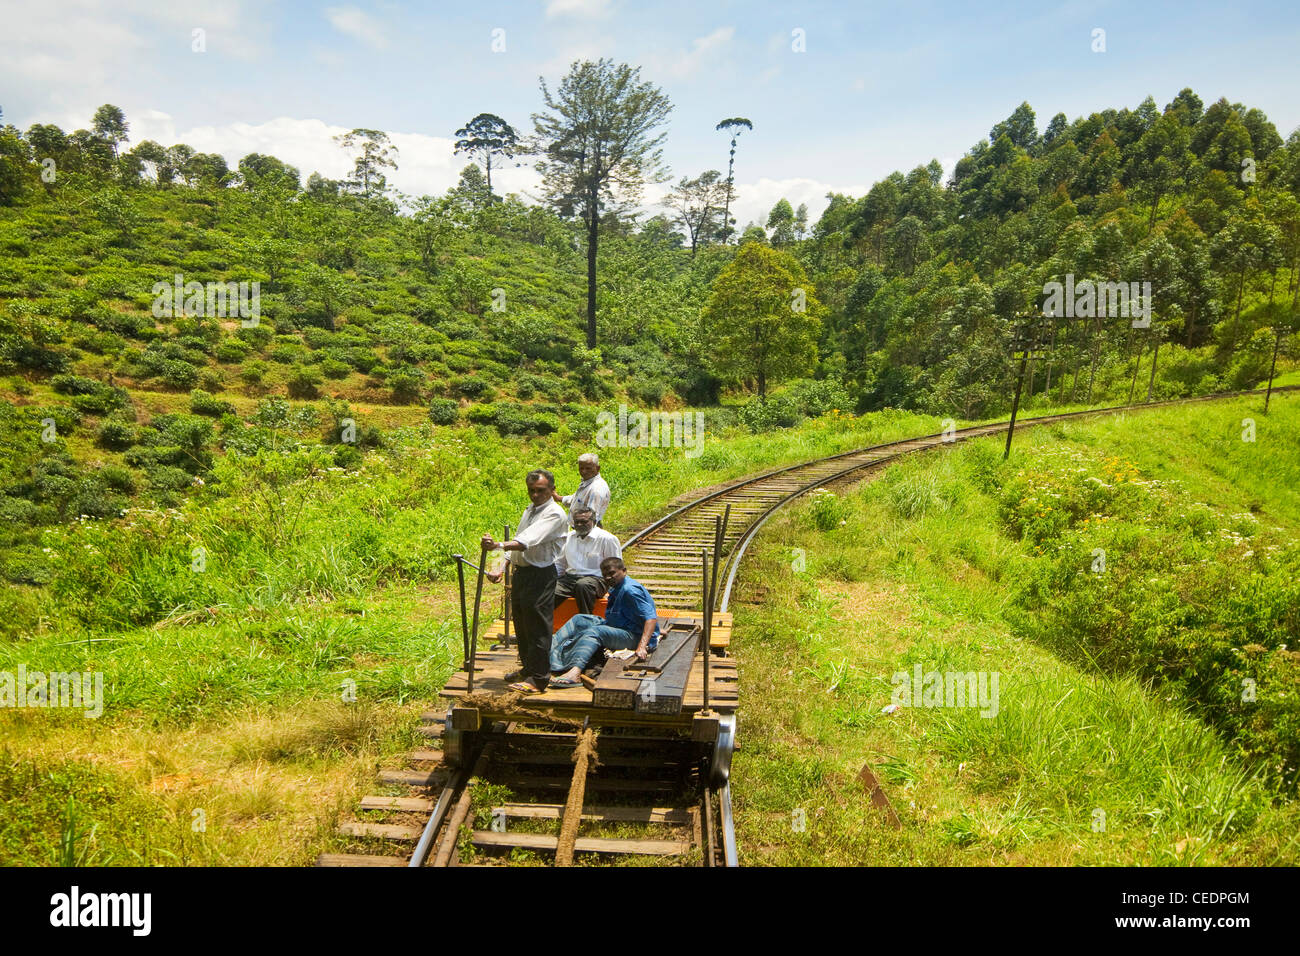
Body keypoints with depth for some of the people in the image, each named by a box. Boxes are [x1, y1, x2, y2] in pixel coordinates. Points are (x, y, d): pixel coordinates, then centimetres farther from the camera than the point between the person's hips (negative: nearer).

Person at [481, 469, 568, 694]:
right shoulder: (529, 510, 15)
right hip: (521, 572, 9)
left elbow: (528, 541, -31)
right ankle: (527, 669, 32)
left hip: (541, 575, -9)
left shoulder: (554, 514, -16)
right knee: (521, 624, 17)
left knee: (538, 627, -6)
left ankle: (538, 678, 1)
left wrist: (498, 546, -43)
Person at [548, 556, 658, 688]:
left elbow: (651, 618, -26)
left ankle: (574, 672, -55)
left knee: (593, 632, -33)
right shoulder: (616, 589, 14)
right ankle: (550, 651, -5)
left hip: (635, 636, -11)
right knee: (579, 620, 10)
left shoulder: (631, 590, -17)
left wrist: (642, 647, -36)